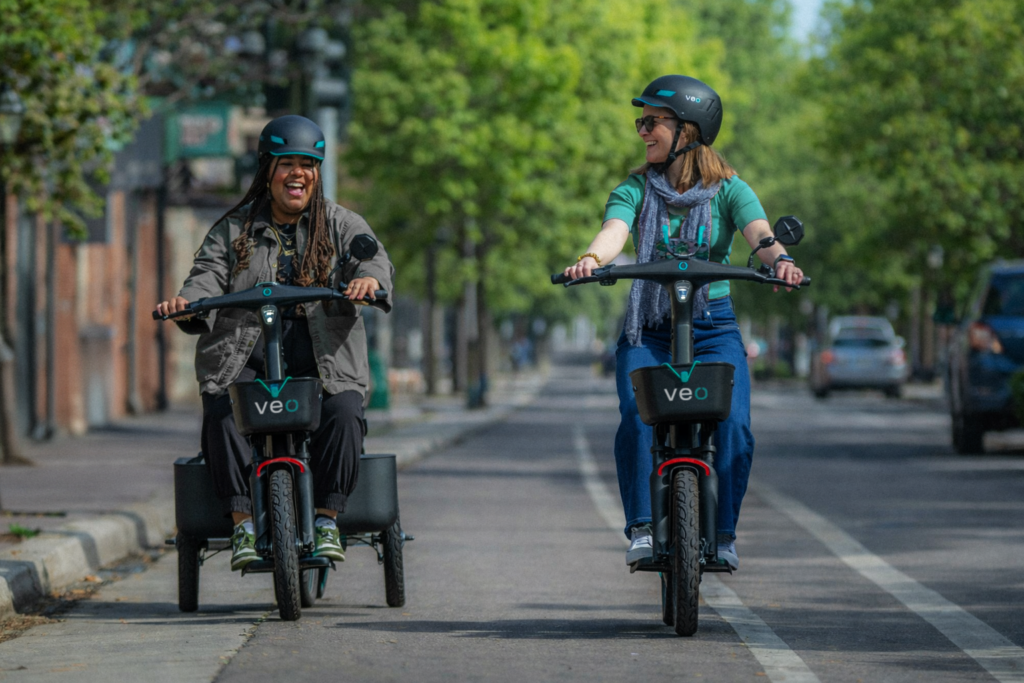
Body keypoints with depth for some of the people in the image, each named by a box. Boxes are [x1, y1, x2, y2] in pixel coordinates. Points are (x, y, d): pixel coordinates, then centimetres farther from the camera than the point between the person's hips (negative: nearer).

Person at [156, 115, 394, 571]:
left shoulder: (341, 225, 12)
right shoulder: (233, 230, 14)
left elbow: (374, 257, -5)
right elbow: (208, 277, 3)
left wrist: (369, 278, -31)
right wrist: (186, 303, -23)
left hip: (324, 363, 0)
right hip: (245, 360, 0)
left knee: (343, 412, -31)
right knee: (222, 413, -30)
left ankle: (328, 520, -20)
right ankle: (243, 524, -26)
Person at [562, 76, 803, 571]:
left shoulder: (728, 191, 2)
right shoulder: (635, 190, 5)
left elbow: (760, 234, -16)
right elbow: (614, 231, -15)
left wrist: (779, 260, -40)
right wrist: (591, 259, -39)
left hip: (714, 329, -1)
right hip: (647, 330, 1)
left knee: (734, 424, -22)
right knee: (637, 417, -25)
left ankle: (724, 534, -10)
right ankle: (641, 528, -20)